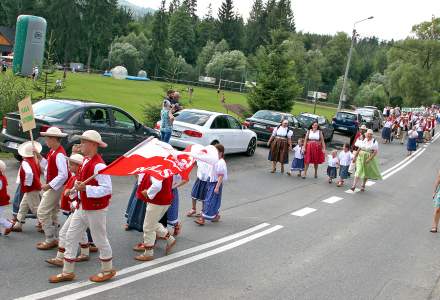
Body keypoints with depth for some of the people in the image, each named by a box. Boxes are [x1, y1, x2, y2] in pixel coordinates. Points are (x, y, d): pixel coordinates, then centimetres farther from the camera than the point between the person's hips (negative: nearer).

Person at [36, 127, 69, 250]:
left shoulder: (59, 154, -23)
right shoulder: (52, 151, 8)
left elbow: (63, 175, -28)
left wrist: (49, 185, -26)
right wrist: (40, 158, 7)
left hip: (55, 187, -10)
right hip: (51, 186, 10)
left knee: (42, 212, -7)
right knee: (52, 213, 18)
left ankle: (50, 240, 1)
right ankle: (54, 238, 29)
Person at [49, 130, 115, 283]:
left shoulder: (98, 165, -24)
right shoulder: (86, 160, 6)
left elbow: (107, 189, -28)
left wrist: (85, 188, -33)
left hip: (95, 210, -9)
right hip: (82, 207, 10)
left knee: (100, 240, 6)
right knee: (71, 237, 12)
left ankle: (107, 270, 26)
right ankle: (67, 272, 24)